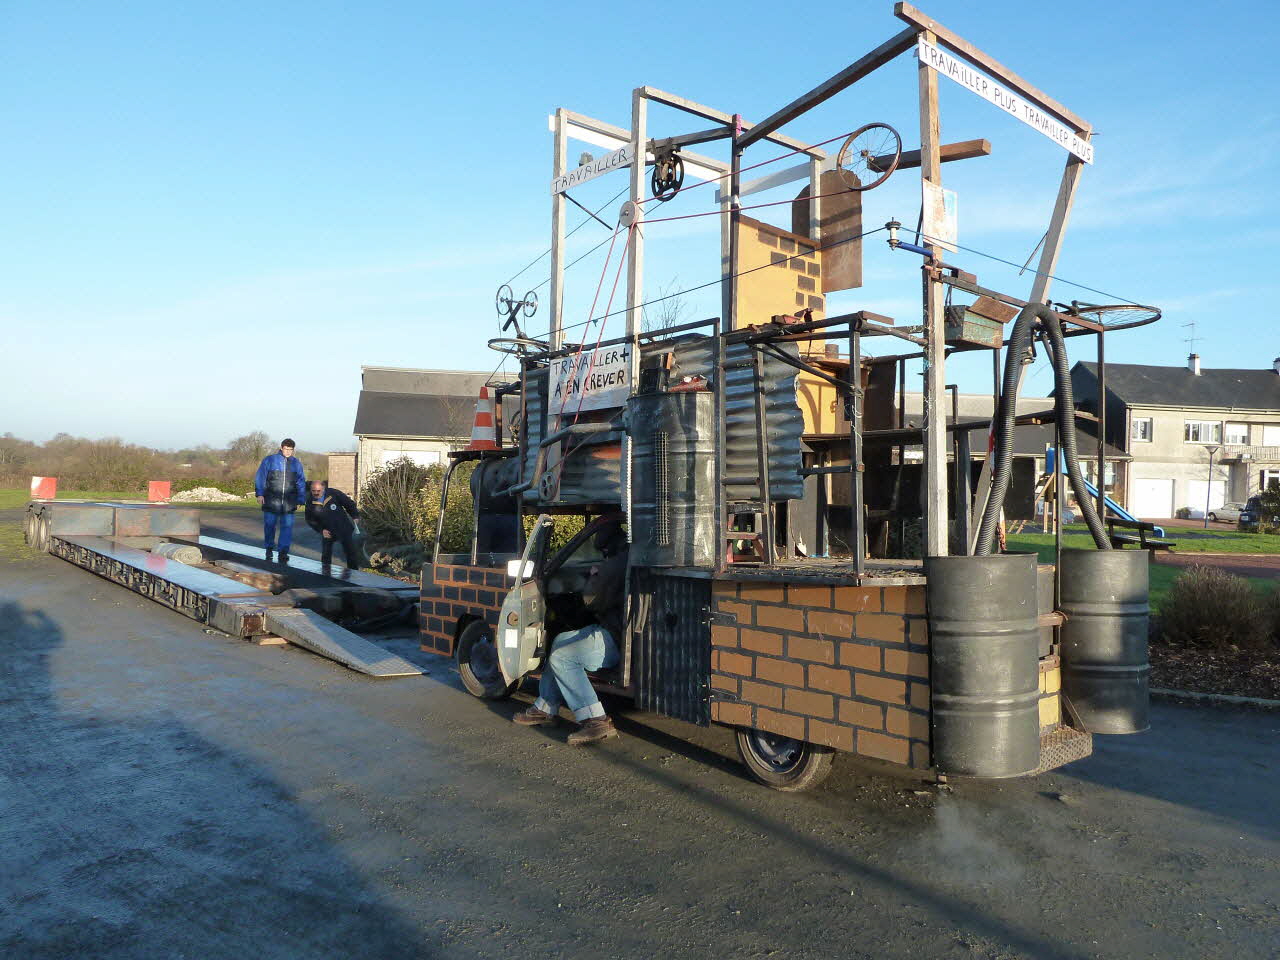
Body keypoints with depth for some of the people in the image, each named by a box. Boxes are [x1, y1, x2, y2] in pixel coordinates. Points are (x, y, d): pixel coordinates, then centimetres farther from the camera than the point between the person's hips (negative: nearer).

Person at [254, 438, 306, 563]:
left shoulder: (296, 463, 10)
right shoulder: (269, 460, 1)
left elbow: (301, 483, 15)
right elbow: (260, 477, 3)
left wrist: (301, 499, 11)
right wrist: (260, 494, -3)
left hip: (289, 502, 1)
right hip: (271, 500, -1)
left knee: (287, 526, -4)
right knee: (269, 525, 6)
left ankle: (283, 552, 0)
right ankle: (269, 549, 24)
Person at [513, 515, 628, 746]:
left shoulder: (615, 565, -21)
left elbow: (592, 601, -13)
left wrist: (593, 576, 2)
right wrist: (600, 575, 15)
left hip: (616, 640, -11)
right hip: (616, 630, 11)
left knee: (561, 657, -10)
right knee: (561, 641, 19)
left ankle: (596, 721, -14)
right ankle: (546, 708, 25)